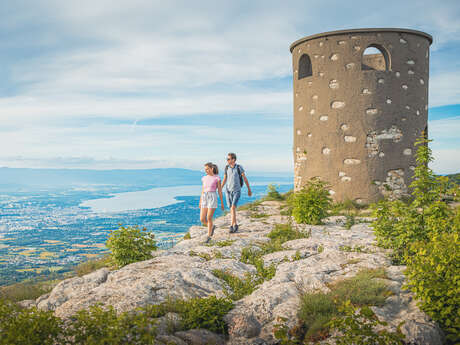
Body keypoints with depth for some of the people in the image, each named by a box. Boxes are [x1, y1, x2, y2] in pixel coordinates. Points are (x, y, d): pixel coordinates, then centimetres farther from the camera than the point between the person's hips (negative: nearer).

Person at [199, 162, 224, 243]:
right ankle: (212, 227, 29)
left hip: (213, 198, -5)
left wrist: (222, 203, 2)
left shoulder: (217, 178, -2)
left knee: (209, 218, -6)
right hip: (204, 198, 5)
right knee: (202, 219, -1)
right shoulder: (204, 178, 11)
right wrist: (200, 202, 17)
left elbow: (220, 191, 1)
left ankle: (209, 236, 11)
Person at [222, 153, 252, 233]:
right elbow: (224, 179, 11)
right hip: (228, 191, 4)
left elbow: (245, 178, -2)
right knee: (232, 209, 6)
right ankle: (235, 225, 21)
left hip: (237, 191, -4)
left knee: (233, 208, -18)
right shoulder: (227, 167, 2)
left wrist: (249, 189, 2)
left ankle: (232, 226, -17)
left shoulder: (239, 167, -9)